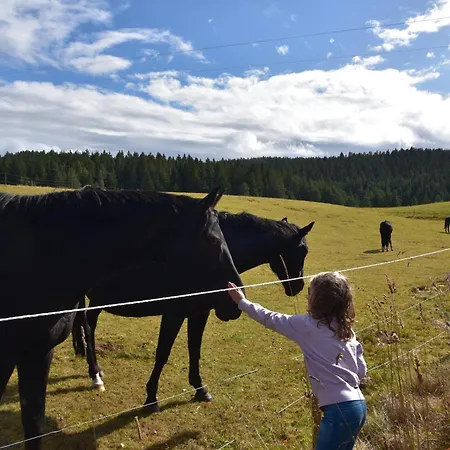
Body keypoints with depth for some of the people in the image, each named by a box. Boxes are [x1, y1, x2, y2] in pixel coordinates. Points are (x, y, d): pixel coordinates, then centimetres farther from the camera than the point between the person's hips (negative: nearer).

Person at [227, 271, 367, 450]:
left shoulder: (307, 325, -9)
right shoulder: (346, 329, 10)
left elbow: (270, 319, 1)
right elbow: (361, 370, 13)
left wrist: (242, 301, 12)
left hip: (339, 409, -8)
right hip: (358, 405, 8)